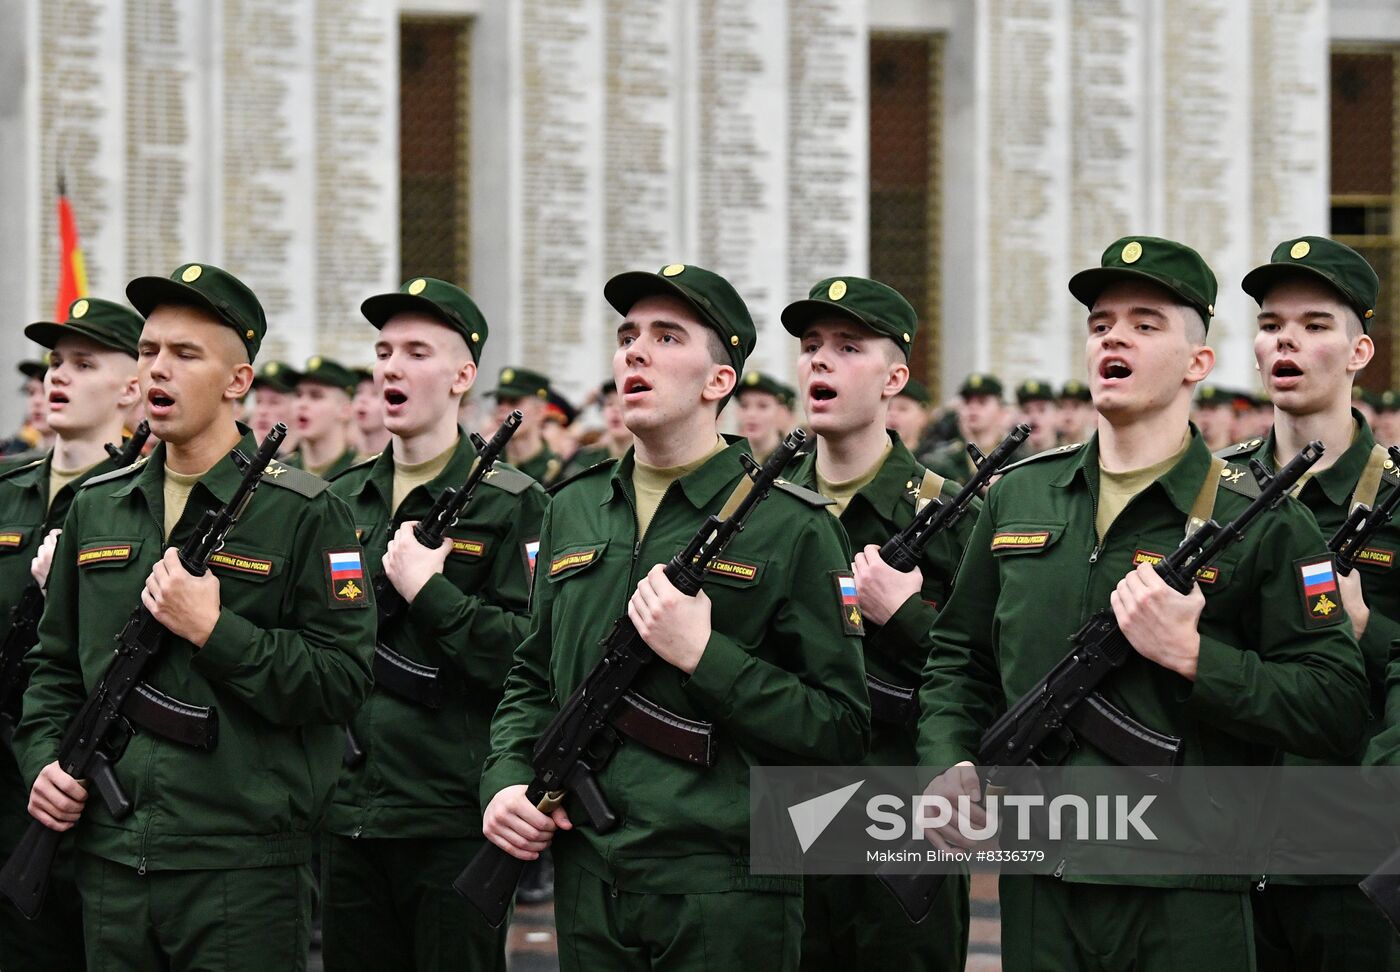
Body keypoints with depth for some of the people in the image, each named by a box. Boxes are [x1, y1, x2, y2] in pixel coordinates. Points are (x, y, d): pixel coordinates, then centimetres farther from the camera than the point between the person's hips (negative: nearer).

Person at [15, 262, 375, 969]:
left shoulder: (303, 513, -4)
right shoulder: (95, 509, 13)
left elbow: (342, 680, -10)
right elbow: (55, 666, 21)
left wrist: (214, 631, -16)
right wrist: (43, 760, 4)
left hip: (244, 870, -5)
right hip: (110, 858, 5)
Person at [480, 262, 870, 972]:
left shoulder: (791, 527, -4)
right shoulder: (572, 511, 13)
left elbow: (840, 728, -7)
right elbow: (532, 680, 22)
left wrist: (704, 655, -16)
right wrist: (506, 780, 4)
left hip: (725, 897, -5)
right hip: (587, 882, 5)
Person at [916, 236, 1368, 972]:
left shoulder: (1261, 522, -3)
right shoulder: (1019, 498, 12)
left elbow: (1339, 709, -9)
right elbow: (959, 660, 20)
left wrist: (1191, 655, -17)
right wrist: (946, 767, 2)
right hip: (1037, 891, 4)